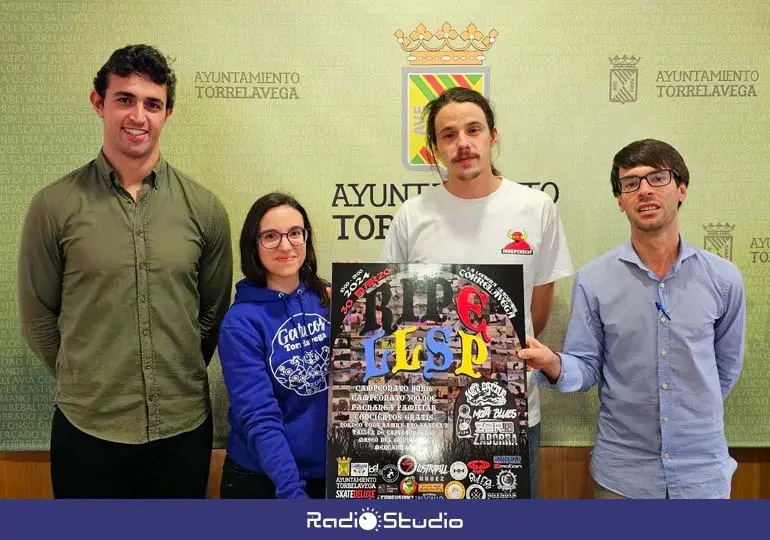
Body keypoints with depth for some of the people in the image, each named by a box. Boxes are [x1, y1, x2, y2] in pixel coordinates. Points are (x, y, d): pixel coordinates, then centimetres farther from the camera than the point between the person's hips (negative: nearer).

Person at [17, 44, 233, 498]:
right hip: (87, 429, -1)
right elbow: (38, 316, 3)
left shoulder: (204, 207, -2)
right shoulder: (55, 205, -6)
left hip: (183, 427, 2)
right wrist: (84, 382, 7)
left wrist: (177, 382, 9)